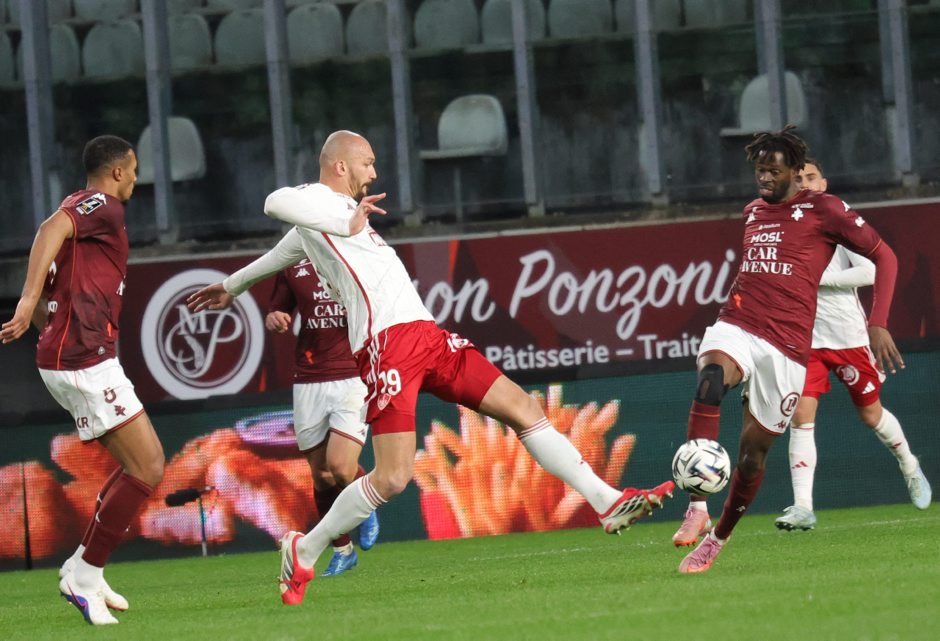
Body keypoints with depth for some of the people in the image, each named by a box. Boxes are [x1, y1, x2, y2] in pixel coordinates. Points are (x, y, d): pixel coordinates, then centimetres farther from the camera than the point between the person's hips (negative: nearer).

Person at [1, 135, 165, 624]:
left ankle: (83, 568, 14)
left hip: (66, 358, 10)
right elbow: (52, 228, -29)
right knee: (147, 468, -10)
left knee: (143, 463, 14)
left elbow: (44, 300, 26)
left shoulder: (81, 208, 23)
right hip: (85, 361, -10)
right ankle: (85, 577, -7)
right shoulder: (103, 206, -7)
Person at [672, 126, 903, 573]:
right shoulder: (752, 212, 19)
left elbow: (884, 257, -1)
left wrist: (878, 323, -10)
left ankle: (718, 539, 25)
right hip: (736, 327, 3)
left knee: (753, 450, 1)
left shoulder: (821, 209, 1)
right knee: (710, 381, -33)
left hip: (786, 344, -3)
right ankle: (697, 509, -38)